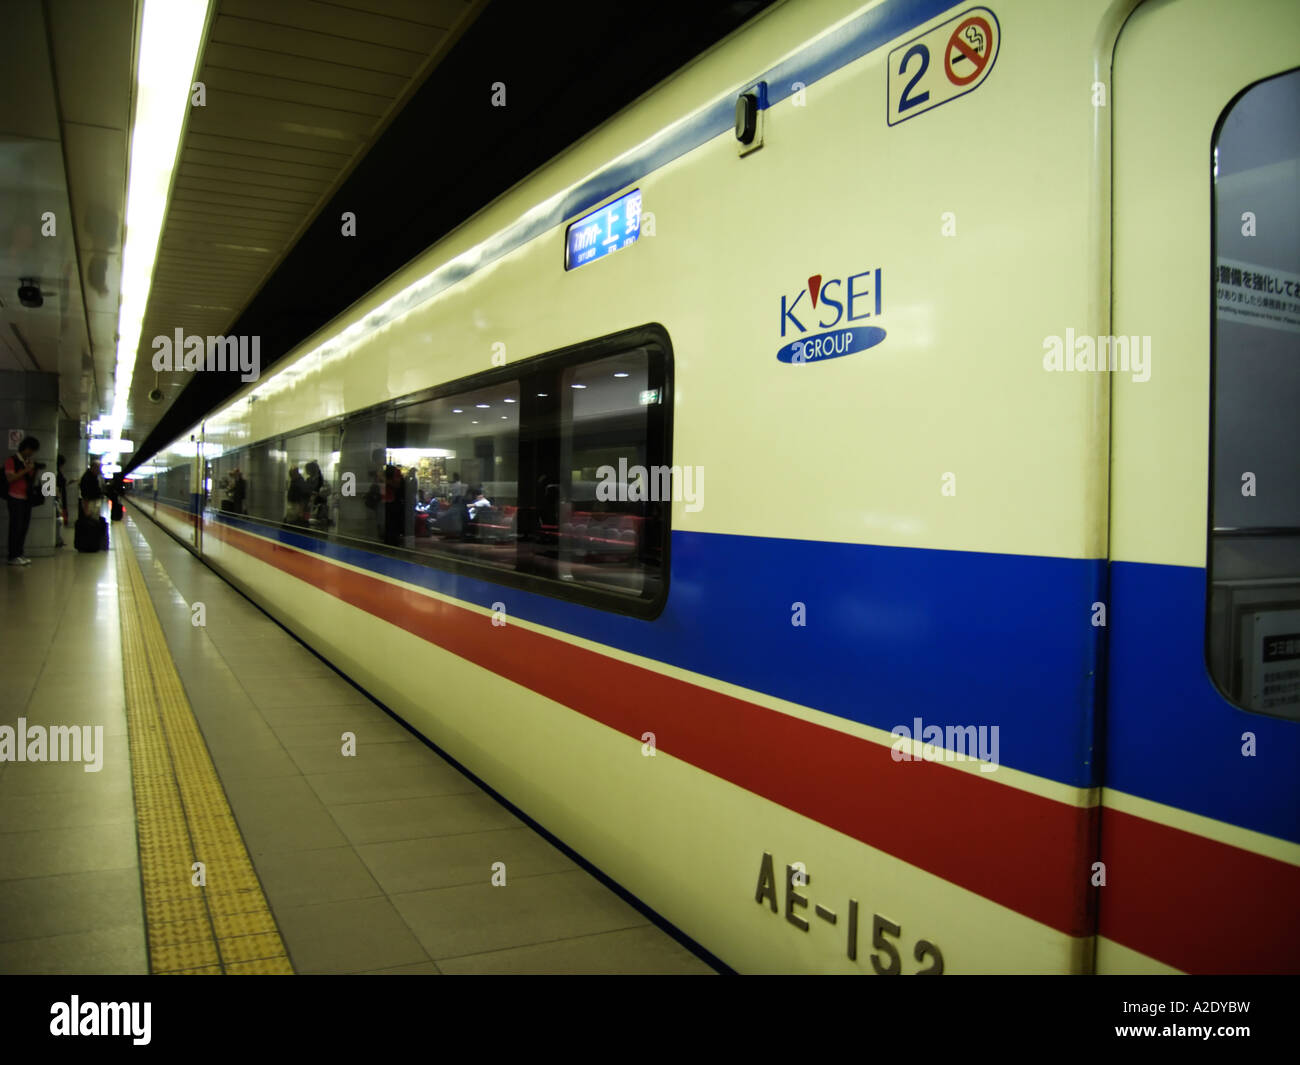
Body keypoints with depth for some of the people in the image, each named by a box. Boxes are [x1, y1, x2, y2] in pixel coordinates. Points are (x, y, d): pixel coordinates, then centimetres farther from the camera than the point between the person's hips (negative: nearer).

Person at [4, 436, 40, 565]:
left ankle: (20, 554, 12)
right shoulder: (12, 460, -3)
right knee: (16, 527, -7)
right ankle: (13, 556, -4)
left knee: (24, 527, 6)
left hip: (27, 498, 7)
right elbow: (10, 478, -14)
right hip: (16, 498, -7)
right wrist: (26, 470, -15)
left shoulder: (30, 462, 17)